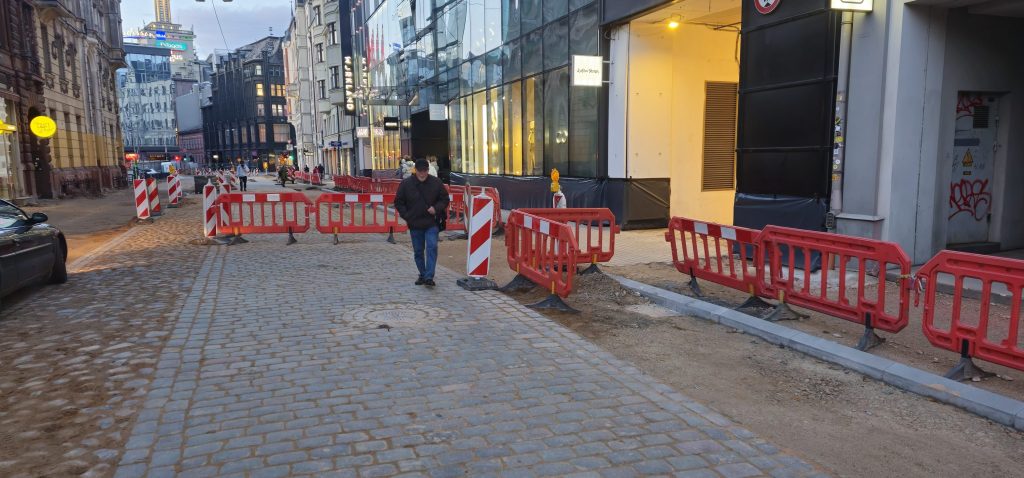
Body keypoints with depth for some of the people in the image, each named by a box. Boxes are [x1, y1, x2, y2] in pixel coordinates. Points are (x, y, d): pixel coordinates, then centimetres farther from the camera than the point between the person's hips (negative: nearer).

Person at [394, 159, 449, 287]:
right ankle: (422, 274, 26)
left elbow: (445, 199, 7)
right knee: (418, 251, 10)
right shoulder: (406, 183, -2)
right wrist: (406, 216, -6)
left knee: (432, 248, -13)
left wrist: (436, 208, -11)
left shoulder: (436, 182, -1)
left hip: (431, 223, -1)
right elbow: (398, 202, 5)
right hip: (414, 224, 1)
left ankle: (429, 277, -14)